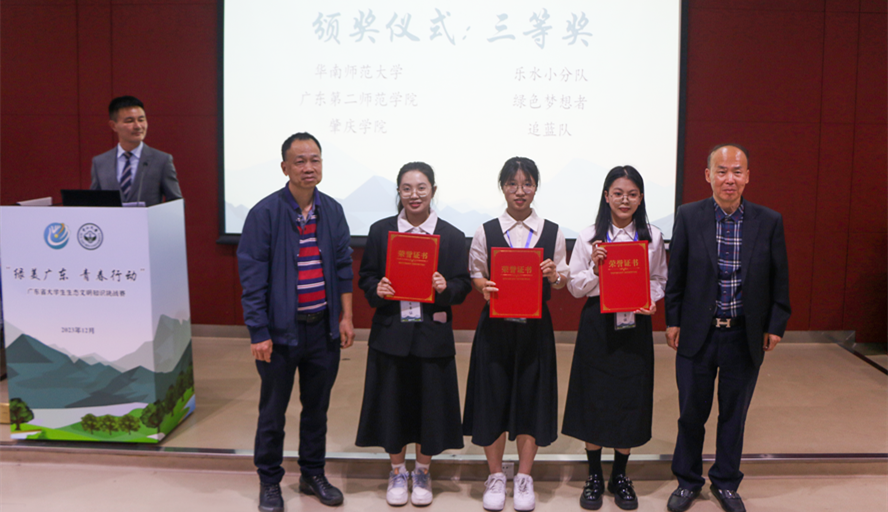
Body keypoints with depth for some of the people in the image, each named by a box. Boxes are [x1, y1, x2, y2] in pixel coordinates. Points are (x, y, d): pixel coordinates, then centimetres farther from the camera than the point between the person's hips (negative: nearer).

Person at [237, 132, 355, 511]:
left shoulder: (332, 211, 2)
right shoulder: (265, 213, -11)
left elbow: (343, 266, 9)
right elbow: (252, 277, -11)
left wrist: (346, 316, 5)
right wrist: (259, 333, -12)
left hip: (324, 327, 4)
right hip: (281, 328, -4)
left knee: (317, 407, 16)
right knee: (273, 411, 10)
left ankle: (313, 475, 33)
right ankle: (269, 481, 26)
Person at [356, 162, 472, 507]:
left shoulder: (452, 236, 2)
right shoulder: (380, 231, 4)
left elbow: (463, 285, 1)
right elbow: (365, 276, 6)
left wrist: (446, 287, -19)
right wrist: (377, 290, -15)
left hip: (432, 335, 0)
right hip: (390, 333, 1)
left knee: (429, 401, 7)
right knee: (393, 401, 7)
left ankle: (422, 472, 27)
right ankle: (397, 472, 27)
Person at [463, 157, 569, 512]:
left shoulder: (553, 232, 3)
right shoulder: (486, 232, 2)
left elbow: (562, 285, 7)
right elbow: (474, 275, 6)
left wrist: (554, 276, -15)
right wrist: (484, 287, -15)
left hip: (535, 326, 0)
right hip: (495, 326, 0)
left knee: (531, 397, 6)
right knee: (492, 398, 5)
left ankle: (524, 478, 22)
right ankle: (495, 476, 23)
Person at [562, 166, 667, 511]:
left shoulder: (652, 237, 5)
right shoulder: (589, 237, 0)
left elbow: (660, 280, 12)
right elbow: (574, 287, 2)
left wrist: (650, 299, -8)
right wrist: (594, 268, -16)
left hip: (635, 327, 1)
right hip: (597, 325, -1)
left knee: (630, 400, 6)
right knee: (594, 399, 4)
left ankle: (620, 476, 23)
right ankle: (594, 477, 20)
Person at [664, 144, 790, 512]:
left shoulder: (769, 222, -2)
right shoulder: (688, 216, -4)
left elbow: (779, 280, 4)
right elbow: (676, 274, 1)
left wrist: (776, 326, 1)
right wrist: (673, 320, -1)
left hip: (745, 337, 1)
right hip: (698, 334, -1)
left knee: (733, 414, 13)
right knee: (691, 413, 10)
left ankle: (726, 482, 32)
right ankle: (687, 481, 29)